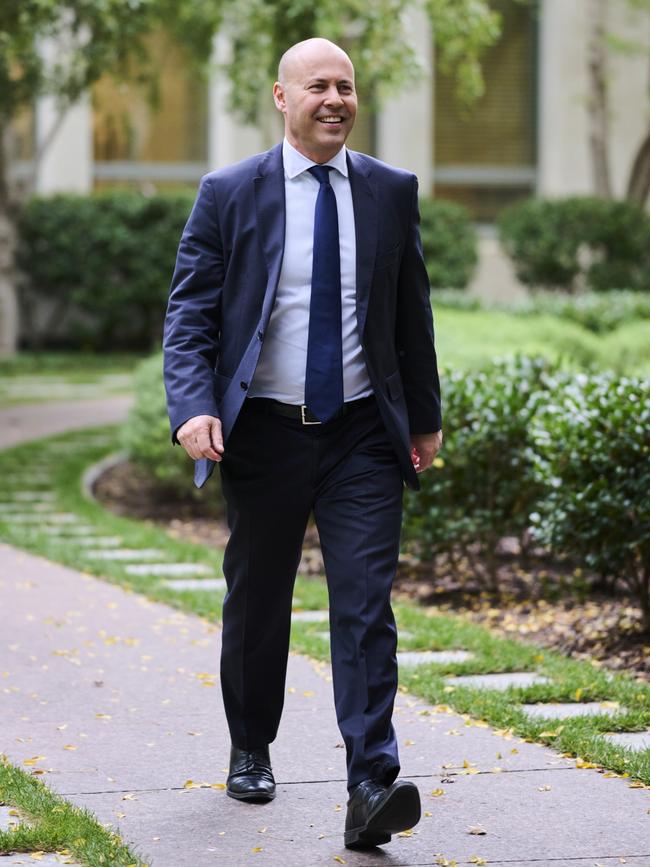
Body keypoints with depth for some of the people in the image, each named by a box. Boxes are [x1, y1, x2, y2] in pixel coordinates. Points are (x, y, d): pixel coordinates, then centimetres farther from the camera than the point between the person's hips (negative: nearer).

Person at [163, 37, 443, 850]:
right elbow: (189, 313, -4)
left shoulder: (391, 192, 5)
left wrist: (425, 417, 17)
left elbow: (411, 314, 13)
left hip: (364, 434, 1)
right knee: (258, 602, 13)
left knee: (365, 604, -11)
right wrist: (192, 408, -19)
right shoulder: (228, 194, -2)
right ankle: (250, 751, 34)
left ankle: (371, 785, -17)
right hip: (264, 431, 0)